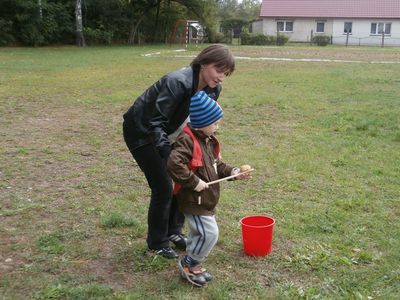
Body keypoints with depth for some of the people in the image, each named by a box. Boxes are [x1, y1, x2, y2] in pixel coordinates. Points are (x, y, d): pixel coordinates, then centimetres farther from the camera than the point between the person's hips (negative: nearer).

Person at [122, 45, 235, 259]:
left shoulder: (212, 89, -9)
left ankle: (173, 231, 26)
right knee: (163, 187, -7)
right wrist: (167, 152, -41)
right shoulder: (177, 82, -33)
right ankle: (156, 243, 12)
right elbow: (156, 122, -33)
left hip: (167, 134, 8)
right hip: (141, 132, -8)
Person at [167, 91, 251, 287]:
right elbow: (174, 164, -34)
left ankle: (192, 265, 36)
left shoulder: (209, 140, 11)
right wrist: (194, 182, -28)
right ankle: (188, 264, 11)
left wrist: (232, 172, 3)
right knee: (209, 233, -9)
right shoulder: (187, 139, -21)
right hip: (193, 200, -10)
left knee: (199, 233, 20)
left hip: (206, 199, 10)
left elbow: (216, 165, 19)